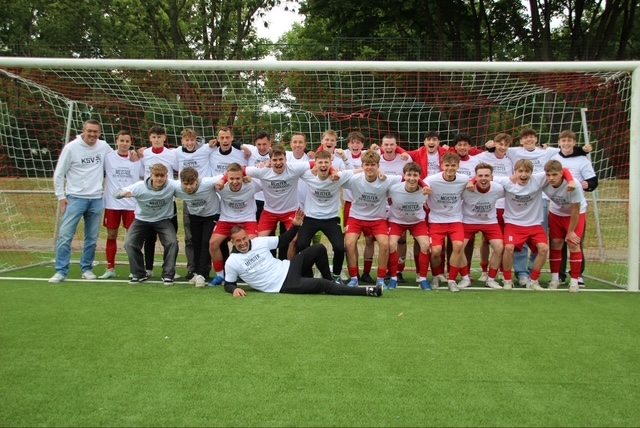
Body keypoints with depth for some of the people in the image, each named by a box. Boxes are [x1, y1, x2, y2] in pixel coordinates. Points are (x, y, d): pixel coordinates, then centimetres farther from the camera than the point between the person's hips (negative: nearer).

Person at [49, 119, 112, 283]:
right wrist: (61, 196, -5)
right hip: (75, 198, -3)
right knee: (65, 235, -8)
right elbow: (58, 174, 0)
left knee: (92, 238, 7)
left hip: (96, 199, 3)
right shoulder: (71, 148, -5)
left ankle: (87, 269, 19)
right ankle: (61, 271, -1)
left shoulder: (104, 147, 4)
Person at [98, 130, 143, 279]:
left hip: (131, 204, 0)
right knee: (111, 235, 6)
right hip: (111, 203, 0)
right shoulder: (108, 156, 0)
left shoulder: (137, 158, 2)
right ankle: (110, 268, 16)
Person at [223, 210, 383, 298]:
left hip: (288, 268, 6)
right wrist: (235, 289, -20)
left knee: (319, 248, -9)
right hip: (284, 286, -6)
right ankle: (366, 291, -17)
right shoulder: (232, 262, -6)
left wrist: (295, 225, -1)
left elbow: (283, 241, 12)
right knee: (321, 285, -21)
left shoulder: (260, 241, 3)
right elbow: (228, 284, 3)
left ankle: (329, 280, 11)